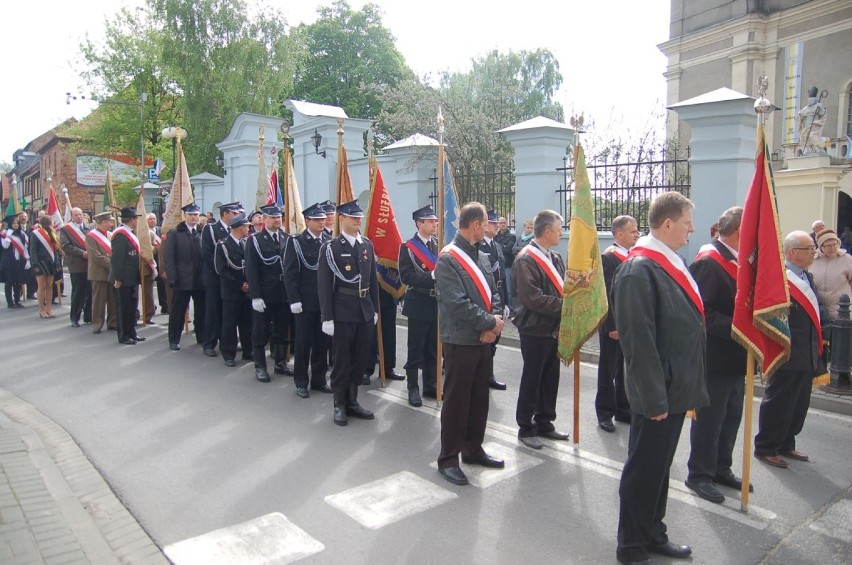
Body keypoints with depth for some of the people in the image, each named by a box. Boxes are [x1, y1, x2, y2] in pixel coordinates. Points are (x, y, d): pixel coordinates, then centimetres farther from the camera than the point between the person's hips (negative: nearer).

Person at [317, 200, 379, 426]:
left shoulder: (368, 245, 9)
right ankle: (340, 405, 19)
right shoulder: (330, 247, -7)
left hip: (365, 312, 5)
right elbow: (324, 285, -9)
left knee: (360, 359, 12)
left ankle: (352, 401, 27)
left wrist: (375, 309, 11)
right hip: (343, 313, -5)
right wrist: (327, 318, -12)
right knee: (342, 360, 5)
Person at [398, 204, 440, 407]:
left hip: (437, 303, 5)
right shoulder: (408, 247, -6)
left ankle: (431, 385, 25)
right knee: (416, 349, 3)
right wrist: (432, 276, -24)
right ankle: (413, 388, 14)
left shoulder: (439, 245, 9)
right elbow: (406, 276, -15)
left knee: (434, 348, 13)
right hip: (419, 304, -5)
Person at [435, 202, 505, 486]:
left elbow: (494, 293, 11)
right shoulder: (447, 259, -14)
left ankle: (473, 449, 31)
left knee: (480, 398, 16)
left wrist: (496, 321, -7)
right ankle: (448, 459, 15)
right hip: (460, 340, -8)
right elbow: (457, 303, -21)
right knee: (456, 400, 2)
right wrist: (490, 322, -14)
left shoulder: (482, 257, 11)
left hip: (484, 339, 8)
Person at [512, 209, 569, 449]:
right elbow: (532, 298, -24)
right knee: (532, 380, 5)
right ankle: (526, 428, 19)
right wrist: (565, 305, -18)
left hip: (554, 329, 8)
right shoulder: (526, 260, -17)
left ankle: (544, 423, 30)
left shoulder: (554, 258, 11)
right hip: (535, 330, -8)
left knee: (550, 379, 16)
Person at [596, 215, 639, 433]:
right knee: (609, 371, 7)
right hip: (614, 325, -6)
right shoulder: (607, 258, -13)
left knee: (626, 370, 15)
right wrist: (612, 325, -17)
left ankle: (623, 410, 29)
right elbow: (606, 295, -16)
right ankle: (605, 413, 19)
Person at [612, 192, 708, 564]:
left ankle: (653, 535, 38)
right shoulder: (639, 270, -21)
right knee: (644, 470, 6)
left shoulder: (670, 263, 8)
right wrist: (654, 397, -20)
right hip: (657, 393, -9)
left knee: (660, 466, 21)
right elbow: (638, 340, -23)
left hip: (676, 388, 9)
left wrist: (687, 386, 17)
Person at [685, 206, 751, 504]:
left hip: (735, 356, 10)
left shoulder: (734, 261, 12)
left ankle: (721, 468, 32)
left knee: (731, 415, 18)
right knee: (709, 417, 2)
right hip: (715, 356, -10)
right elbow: (701, 311, -25)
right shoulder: (708, 262, -19)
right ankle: (699, 474, 17)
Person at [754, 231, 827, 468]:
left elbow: (815, 310, 18)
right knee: (778, 402, 2)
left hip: (807, 356, 9)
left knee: (799, 404, 17)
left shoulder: (807, 277, 13)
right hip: (787, 355, -9)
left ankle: (786, 444, 32)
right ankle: (765, 448, 16)